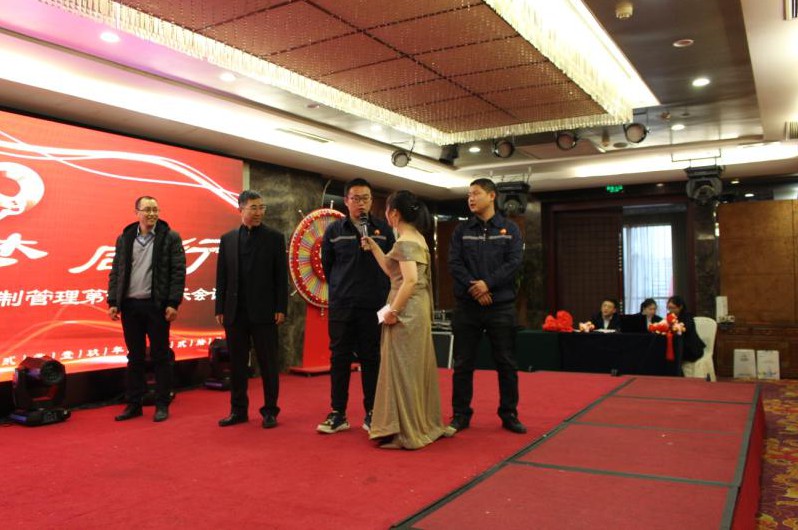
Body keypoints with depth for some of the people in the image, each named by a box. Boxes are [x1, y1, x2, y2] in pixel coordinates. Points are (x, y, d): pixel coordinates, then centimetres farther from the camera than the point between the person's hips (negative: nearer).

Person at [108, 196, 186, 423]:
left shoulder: (170, 238, -1)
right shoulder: (124, 239, 9)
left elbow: (178, 272, -5)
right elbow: (115, 273, 11)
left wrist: (173, 303, -12)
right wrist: (113, 302, 3)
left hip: (157, 305, -3)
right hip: (130, 305, 4)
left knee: (160, 356, 4)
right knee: (135, 357, 11)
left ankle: (162, 405, 12)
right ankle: (133, 404, 20)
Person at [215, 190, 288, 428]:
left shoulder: (275, 238, 1)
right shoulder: (227, 239, 9)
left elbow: (281, 276, -1)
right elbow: (221, 276, 9)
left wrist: (281, 308, -7)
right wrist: (220, 309, 4)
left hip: (263, 312, -3)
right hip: (235, 312, 3)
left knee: (268, 364, 3)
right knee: (237, 364, 9)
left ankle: (270, 411, 13)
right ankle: (238, 410, 21)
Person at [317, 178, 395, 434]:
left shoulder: (383, 230, 3)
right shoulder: (334, 230, 4)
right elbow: (326, 264, 12)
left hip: (374, 305, -1)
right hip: (341, 306, 1)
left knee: (371, 358, 5)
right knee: (340, 357, 4)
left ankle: (371, 413, 15)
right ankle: (338, 414, 13)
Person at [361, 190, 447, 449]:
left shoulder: (404, 241, -14)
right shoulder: (416, 237, 14)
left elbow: (410, 280, -25)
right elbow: (393, 271, 16)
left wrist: (393, 311, -19)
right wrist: (373, 247, 17)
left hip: (406, 310, -10)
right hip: (418, 309, 10)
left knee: (402, 367, -2)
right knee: (416, 366, 14)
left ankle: (405, 432, 6)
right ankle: (423, 425, 24)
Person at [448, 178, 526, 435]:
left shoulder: (510, 228, 5)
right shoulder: (461, 230, 8)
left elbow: (515, 262, -6)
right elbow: (454, 263, -1)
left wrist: (488, 283, -17)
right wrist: (474, 288, -15)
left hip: (501, 306, -1)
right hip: (467, 306, 1)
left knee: (506, 363, 5)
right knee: (463, 363, 4)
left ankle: (509, 414, 17)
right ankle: (460, 414, 14)